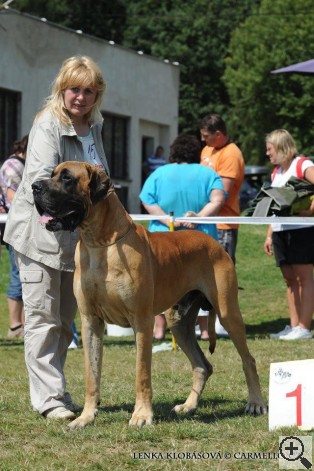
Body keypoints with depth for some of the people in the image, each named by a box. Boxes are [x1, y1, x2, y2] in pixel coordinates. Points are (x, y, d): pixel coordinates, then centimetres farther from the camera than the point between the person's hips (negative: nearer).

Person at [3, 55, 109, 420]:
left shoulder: (93, 126, 10)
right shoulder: (48, 125, -14)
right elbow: (39, 181, -25)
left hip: (74, 238, 8)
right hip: (40, 236, -8)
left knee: (65, 321, 12)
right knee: (43, 319, -7)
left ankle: (55, 392, 21)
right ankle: (49, 399, -7)